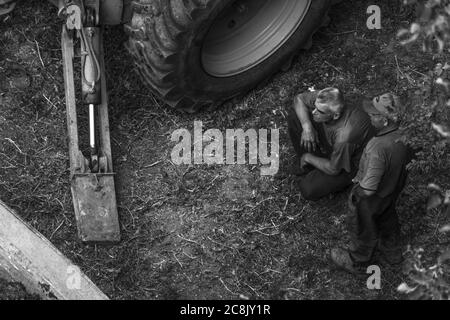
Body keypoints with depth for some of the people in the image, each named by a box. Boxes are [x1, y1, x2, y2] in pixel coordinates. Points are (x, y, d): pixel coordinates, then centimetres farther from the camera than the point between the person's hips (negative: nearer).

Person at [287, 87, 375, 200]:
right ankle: (308, 169, 7)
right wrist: (306, 126, -23)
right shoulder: (323, 99, -27)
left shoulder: (345, 135, -43)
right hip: (331, 144, 7)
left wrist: (308, 157, -11)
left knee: (308, 189, -25)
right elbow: (299, 99, -6)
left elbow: (333, 170, -27)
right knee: (294, 114, -8)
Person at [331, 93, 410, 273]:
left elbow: (368, 189, -35)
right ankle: (391, 252, 59)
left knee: (363, 229, 21)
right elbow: (408, 161, 1)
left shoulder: (378, 149, -43)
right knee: (387, 219, 33)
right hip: (394, 189, 7)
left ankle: (358, 262, 48)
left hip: (371, 198, -7)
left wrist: (356, 192, -14)